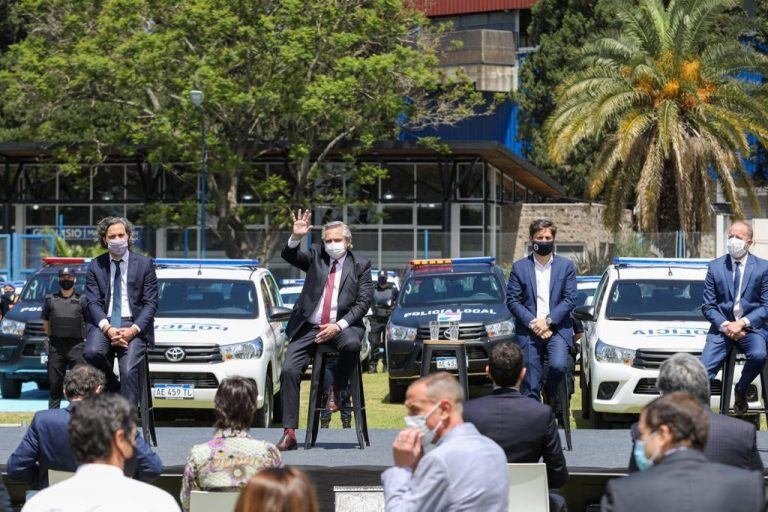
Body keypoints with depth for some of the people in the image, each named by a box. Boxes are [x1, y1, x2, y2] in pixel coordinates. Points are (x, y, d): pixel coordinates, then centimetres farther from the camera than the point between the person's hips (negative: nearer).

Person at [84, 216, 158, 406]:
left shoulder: (144, 264, 6)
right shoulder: (96, 266, 10)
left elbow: (150, 303, 2)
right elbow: (93, 303, 2)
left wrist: (133, 330, -14)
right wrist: (107, 329, -16)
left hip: (133, 325, -1)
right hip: (104, 323, 1)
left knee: (129, 370, -20)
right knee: (92, 352, -28)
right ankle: (114, 389, -5)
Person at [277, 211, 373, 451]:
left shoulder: (360, 265, 6)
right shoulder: (316, 256, 11)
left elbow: (363, 303, -1)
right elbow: (289, 256, -6)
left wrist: (338, 326, -13)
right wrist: (296, 237, -26)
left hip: (343, 325, -2)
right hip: (309, 327, 2)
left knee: (351, 343, -37)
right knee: (289, 370, -16)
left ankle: (336, 390, -10)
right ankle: (289, 433, -14)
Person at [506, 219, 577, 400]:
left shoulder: (566, 266, 6)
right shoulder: (520, 267, 6)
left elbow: (570, 299, 0)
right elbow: (512, 300, 1)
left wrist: (548, 321, -12)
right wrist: (532, 323, -12)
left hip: (557, 329, 0)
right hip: (528, 331, 0)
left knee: (558, 365, -24)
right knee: (530, 386, -2)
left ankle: (551, 390, 8)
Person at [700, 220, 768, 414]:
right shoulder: (715, 266, 5)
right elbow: (708, 306, 6)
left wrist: (742, 323, -14)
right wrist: (725, 325, -11)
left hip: (751, 327, -1)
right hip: (722, 326, 1)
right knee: (703, 371, -17)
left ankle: (741, 390, -3)